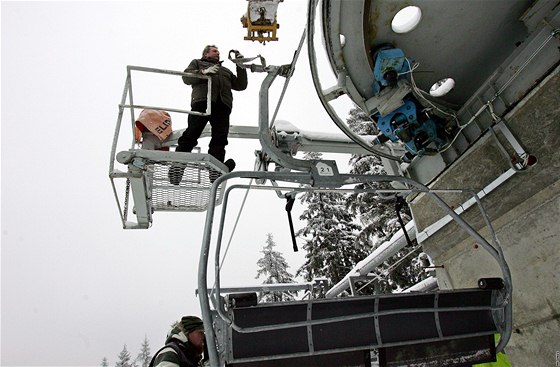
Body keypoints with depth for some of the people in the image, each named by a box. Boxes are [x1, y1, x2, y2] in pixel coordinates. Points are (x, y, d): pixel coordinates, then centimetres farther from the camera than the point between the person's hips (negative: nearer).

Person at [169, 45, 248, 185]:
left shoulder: (226, 71, 42)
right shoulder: (197, 63, 32)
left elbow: (241, 85, 31)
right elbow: (186, 77, 12)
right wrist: (203, 72, -5)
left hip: (222, 104, 3)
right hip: (202, 100, -3)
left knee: (220, 137, -19)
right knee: (192, 133, -18)